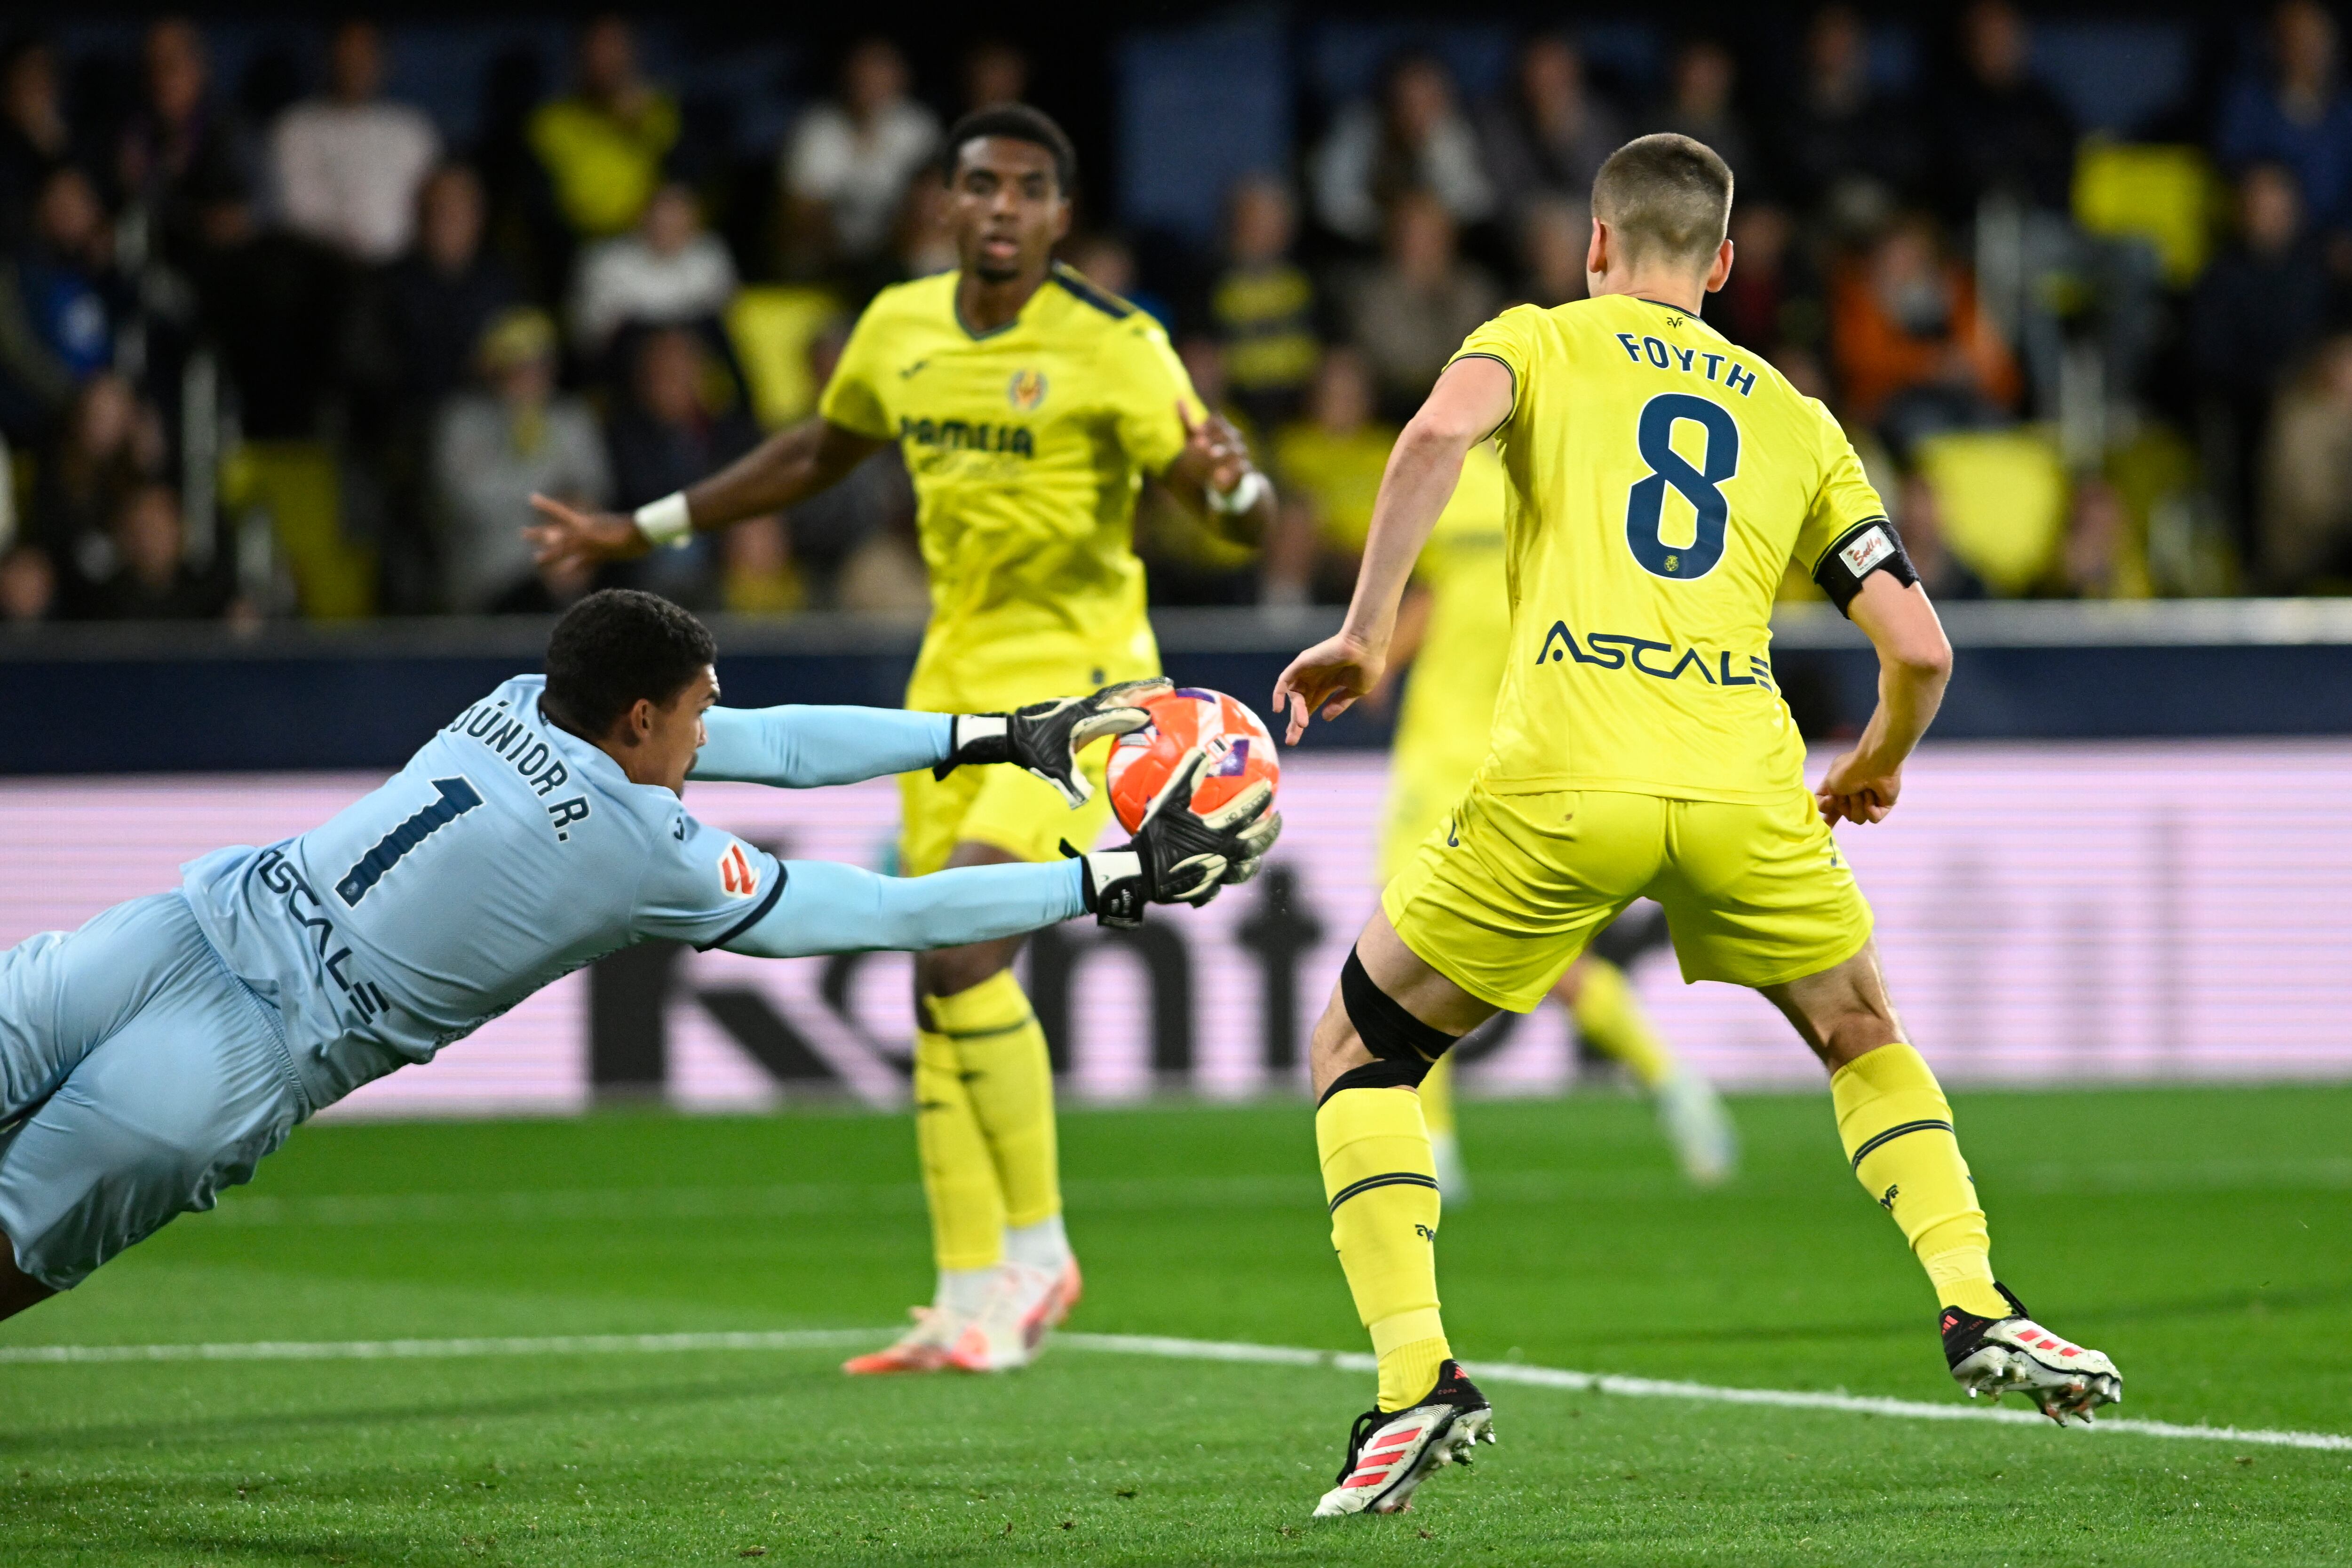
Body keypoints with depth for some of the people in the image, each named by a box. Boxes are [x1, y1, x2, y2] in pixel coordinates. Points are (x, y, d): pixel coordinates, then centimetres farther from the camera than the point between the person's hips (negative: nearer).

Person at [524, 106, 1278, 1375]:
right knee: (941, 989, 3)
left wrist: (1229, 483, -38)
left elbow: (1240, 511, -14)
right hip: (955, 682, 7)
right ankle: (975, 1304, 8)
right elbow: (817, 456, 23)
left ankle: (1036, 1248, -5)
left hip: (1077, 685, -6)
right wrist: (639, 532, 26)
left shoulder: (1113, 349, -13)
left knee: (959, 950, -20)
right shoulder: (900, 329, 5)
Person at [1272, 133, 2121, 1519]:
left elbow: (1440, 432, -8)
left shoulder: (1541, 343, 17)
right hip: (1744, 783, 3)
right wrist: (1876, 770, 37)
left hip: (1561, 783, -3)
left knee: (1361, 1049, 16)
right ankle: (1977, 1308, 12)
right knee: (1865, 1037, 30)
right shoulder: (1795, 419, 24)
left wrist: (1365, 634, -5)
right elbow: (1920, 648, 17)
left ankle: (1418, 1380, 1)